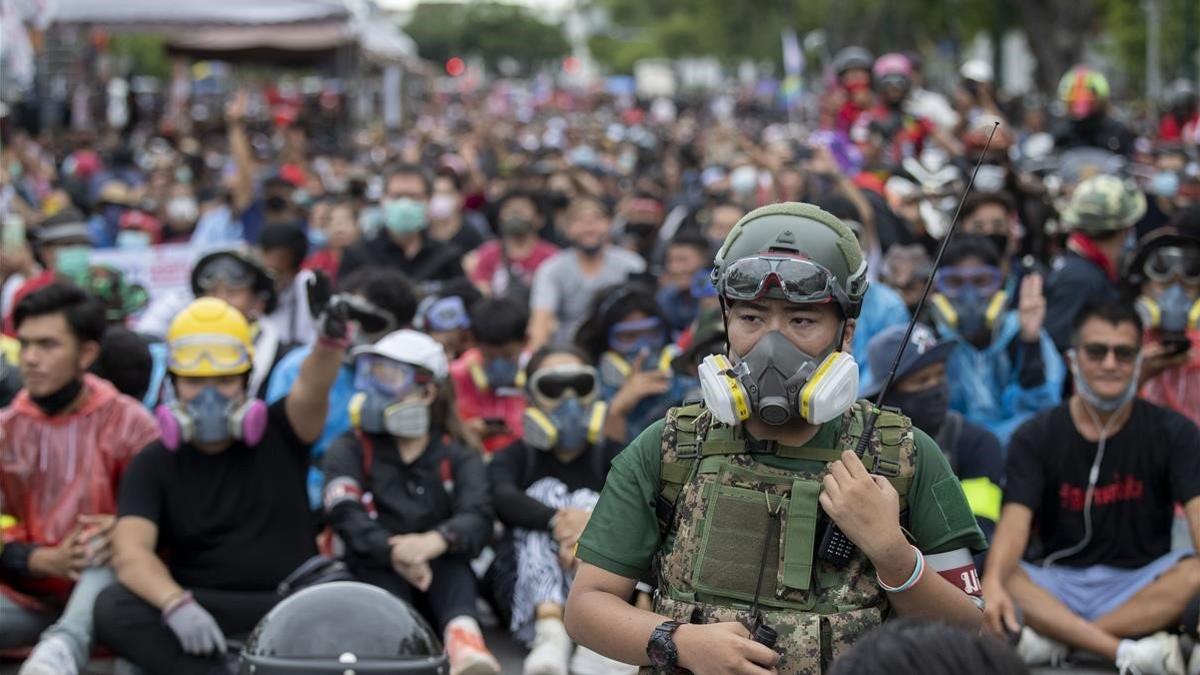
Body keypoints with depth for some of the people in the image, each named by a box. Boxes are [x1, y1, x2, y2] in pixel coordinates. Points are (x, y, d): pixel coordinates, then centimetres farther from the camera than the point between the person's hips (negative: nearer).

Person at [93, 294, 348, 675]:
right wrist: (176, 604, -33)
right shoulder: (153, 465, 7)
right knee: (113, 609, -29)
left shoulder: (279, 436, 7)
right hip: (199, 613, 1)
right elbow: (130, 553, -10)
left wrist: (330, 342, -42)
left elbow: (311, 389, -17)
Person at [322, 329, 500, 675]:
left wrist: (435, 541, -33)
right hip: (376, 575, 0)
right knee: (378, 564, -32)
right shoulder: (350, 449, 12)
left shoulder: (459, 460, 13)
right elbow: (346, 516, -8)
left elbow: (477, 519, -9)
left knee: (451, 554, -30)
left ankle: (462, 634, -55)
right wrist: (393, 552, -30)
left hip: (439, 580, 1)